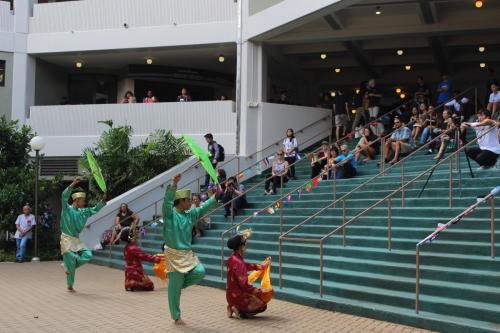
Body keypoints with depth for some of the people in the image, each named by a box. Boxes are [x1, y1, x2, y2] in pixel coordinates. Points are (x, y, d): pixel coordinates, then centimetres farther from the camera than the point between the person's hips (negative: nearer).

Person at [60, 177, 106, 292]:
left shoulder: (83, 212, 11)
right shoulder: (67, 209, -7)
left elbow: (95, 210, 19)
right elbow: (64, 196, -22)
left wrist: (103, 199, 5)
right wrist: (73, 184, -33)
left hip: (79, 240, 6)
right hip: (68, 240, -6)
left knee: (87, 255, -13)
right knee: (71, 261, -5)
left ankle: (66, 266, 9)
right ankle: (70, 286, 11)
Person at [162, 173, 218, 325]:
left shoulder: (190, 214, 8)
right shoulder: (170, 213, -10)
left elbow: (204, 208, 7)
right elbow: (167, 200, -27)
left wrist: (216, 196, -6)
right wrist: (173, 184, -40)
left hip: (187, 253, 6)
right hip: (174, 254, -6)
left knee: (200, 272, -14)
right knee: (175, 288, 0)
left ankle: (179, 283, 12)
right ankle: (176, 317, 14)